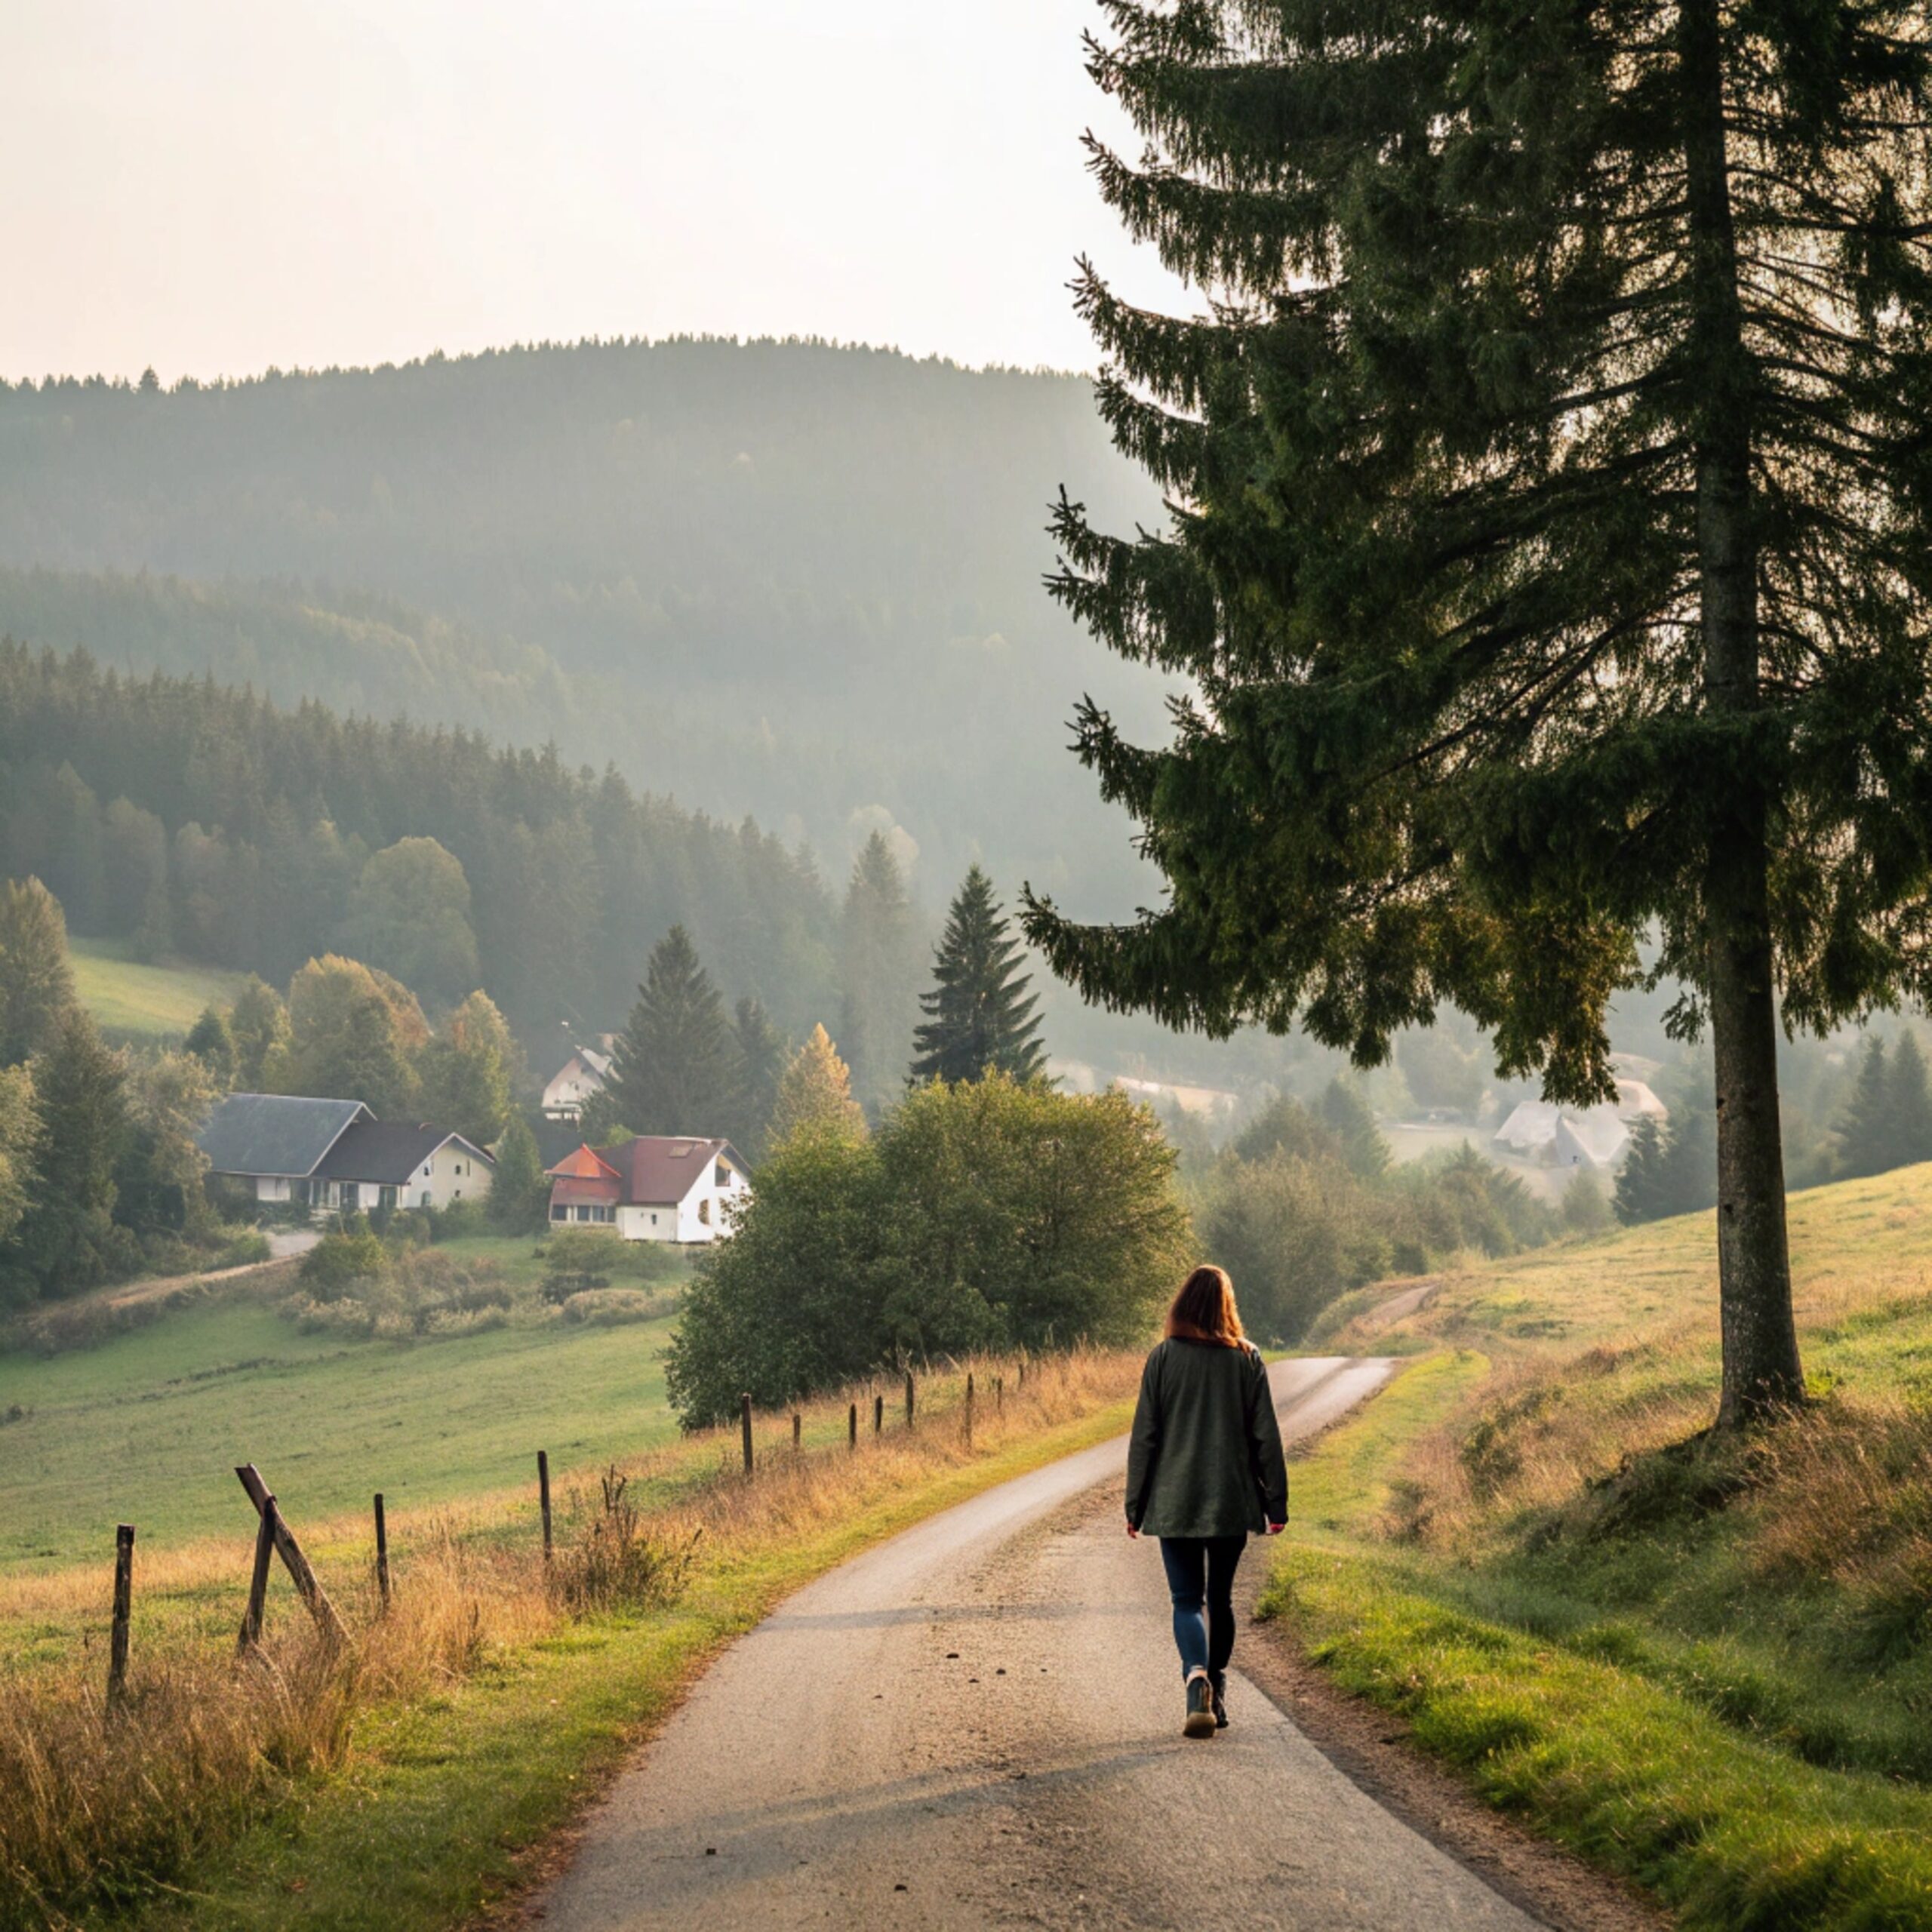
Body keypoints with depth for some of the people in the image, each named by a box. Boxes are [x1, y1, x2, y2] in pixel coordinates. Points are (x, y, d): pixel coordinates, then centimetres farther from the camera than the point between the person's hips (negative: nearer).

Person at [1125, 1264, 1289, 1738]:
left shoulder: (1164, 1358, -3)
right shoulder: (1248, 1359, 0)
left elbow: (1144, 1436, -1)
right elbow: (1266, 1436, 2)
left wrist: (1135, 1505, 5)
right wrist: (1276, 1503, 7)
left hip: (1175, 1503, -2)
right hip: (1232, 1502, 2)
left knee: (1187, 1600, 0)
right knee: (1220, 1598, 16)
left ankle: (1197, 1676, -26)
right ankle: (1216, 1696, 22)